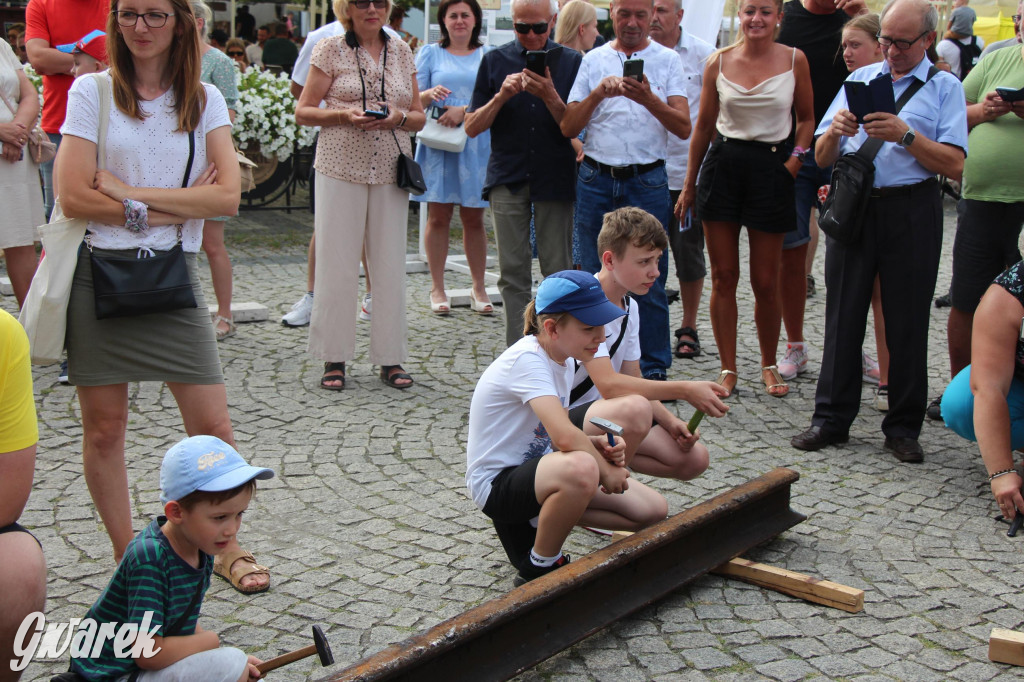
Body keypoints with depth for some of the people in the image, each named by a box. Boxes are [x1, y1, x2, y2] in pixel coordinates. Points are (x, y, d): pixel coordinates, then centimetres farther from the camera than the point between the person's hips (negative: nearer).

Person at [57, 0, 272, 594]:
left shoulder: (205, 99, 6)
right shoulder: (92, 91, 0)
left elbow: (228, 196, -7)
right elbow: (74, 196, -10)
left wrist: (130, 194, -12)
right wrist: (177, 206, -10)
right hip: (99, 273, -1)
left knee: (213, 426, 1)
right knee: (104, 428, 7)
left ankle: (226, 548, 20)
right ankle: (126, 557, 24)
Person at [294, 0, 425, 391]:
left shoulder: (401, 52, 13)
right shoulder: (330, 50, 3)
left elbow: (419, 117, 15)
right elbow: (303, 112, 2)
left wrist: (399, 117, -7)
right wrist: (344, 115, -14)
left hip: (390, 170, 3)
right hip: (340, 169, -3)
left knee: (390, 263, 3)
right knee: (336, 262, -2)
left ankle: (389, 358, 11)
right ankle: (334, 358, 8)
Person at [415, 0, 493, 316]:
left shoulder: (488, 55, 10)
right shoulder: (430, 53, 11)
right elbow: (413, 99, 6)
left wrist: (464, 111, -14)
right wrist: (430, 94, -16)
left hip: (476, 144, 0)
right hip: (437, 142, 0)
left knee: (474, 218, 3)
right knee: (438, 216, 0)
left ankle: (479, 288, 11)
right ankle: (437, 288, 6)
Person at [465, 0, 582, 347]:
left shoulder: (571, 61, 6)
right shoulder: (495, 61, 8)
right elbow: (472, 126, 5)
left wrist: (550, 97, -16)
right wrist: (501, 96, -11)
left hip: (555, 178, -1)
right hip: (508, 178, 1)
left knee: (558, 271, -2)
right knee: (512, 271, 1)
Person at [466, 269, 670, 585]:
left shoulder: (563, 357, 4)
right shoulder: (527, 359, -24)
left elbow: (556, 436, 6)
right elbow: (564, 436, -35)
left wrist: (598, 444, -13)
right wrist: (605, 469, -19)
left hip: (535, 467, 9)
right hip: (496, 484, -9)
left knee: (653, 510, 0)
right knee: (581, 468, -40)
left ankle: (536, 520, 11)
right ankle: (539, 569, -15)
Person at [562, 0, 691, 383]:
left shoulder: (667, 61, 4)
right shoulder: (593, 61, 9)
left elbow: (683, 127, -6)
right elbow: (567, 128, 3)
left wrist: (648, 99, -21)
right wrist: (598, 93, -12)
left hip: (647, 181, -2)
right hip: (596, 179, 2)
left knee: (649, 282, -2)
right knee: (595, 279, 6)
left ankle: (653, 369, 8)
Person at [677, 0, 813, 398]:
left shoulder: (794, 60, 1)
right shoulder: (718, 62, 2)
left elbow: (807, 118, 12)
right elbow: (703, 126, 9)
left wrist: (796, 159, -4)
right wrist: (689, 185, 10)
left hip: (770, 169, -1)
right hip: (722, 167, 1)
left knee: (765, 282, 3)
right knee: (723, 276, 3)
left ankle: (769, 364, 23)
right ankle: (728, 368, 14)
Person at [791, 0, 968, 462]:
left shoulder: (944, 87, 6)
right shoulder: (859, 80, 15)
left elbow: (954, 164, -8)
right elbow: (822, 158, 12)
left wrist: (905, 135, -18)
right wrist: (835, 130, -8)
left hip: (912, 212, -3)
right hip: (853, 207, 3)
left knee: (907, 321, 2)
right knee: (843, 314, 5)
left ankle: (903, 428, 11)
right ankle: (831, 419, 13)